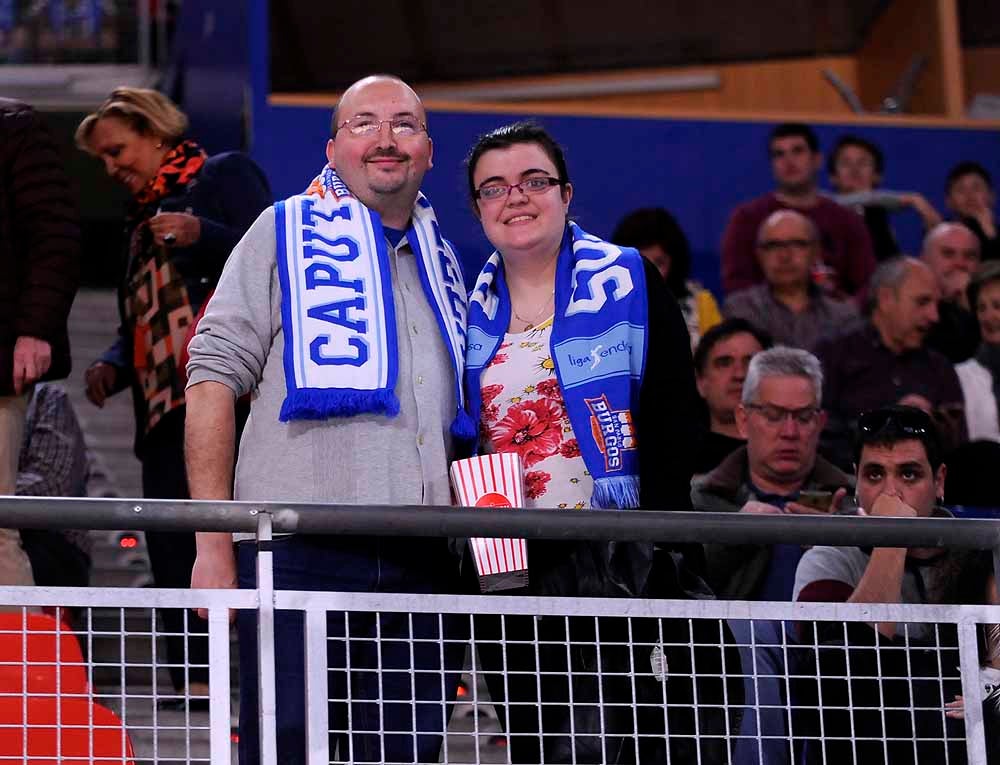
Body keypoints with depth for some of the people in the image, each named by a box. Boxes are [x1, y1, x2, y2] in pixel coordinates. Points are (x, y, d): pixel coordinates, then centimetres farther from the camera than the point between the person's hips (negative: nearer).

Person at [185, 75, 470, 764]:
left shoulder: (440, 260, 22)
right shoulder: (286, 234, 6)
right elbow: (214, 376, -1)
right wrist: (213, 543, -10)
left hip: (423, 560, 5)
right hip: (299, 551, -5)